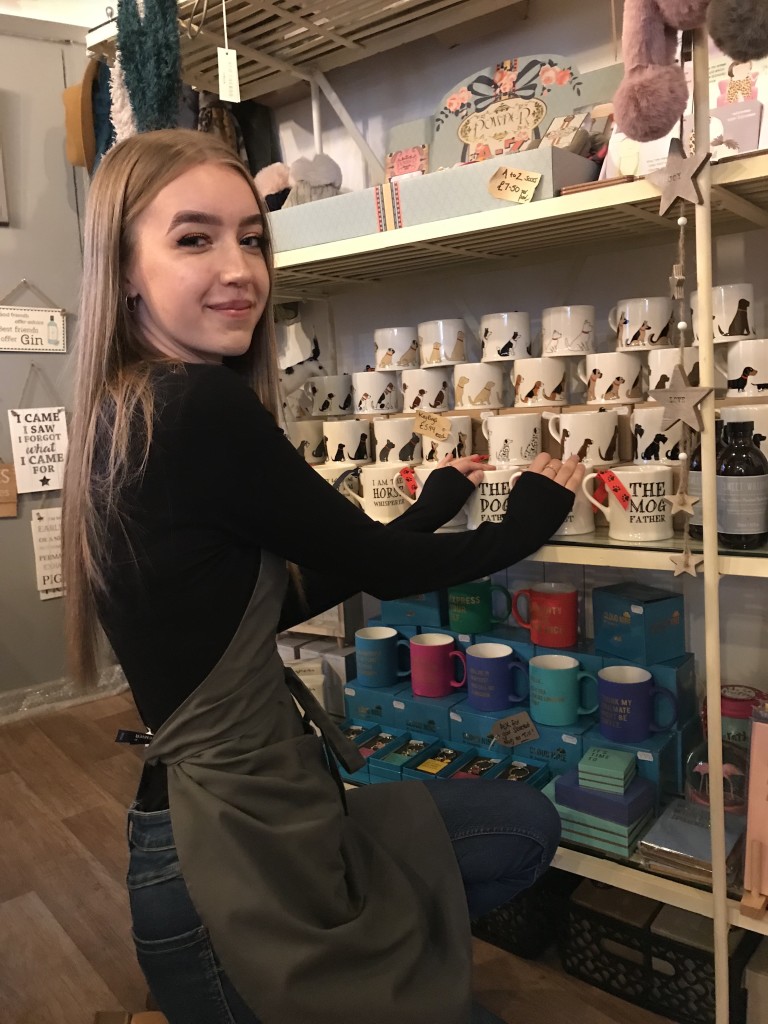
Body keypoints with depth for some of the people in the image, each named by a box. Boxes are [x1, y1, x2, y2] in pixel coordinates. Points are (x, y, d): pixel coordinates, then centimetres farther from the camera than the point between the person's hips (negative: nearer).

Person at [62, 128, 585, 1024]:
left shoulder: (124, 418, 6)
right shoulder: (203, 406, -24)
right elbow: (383, 569, -14)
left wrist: (432, 508, 16)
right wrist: (529, 521, 5)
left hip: (223, 809, 9)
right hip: (237, 847, -8)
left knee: (527, 826, 18)